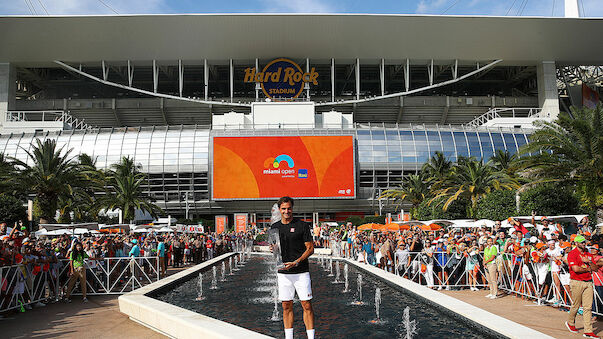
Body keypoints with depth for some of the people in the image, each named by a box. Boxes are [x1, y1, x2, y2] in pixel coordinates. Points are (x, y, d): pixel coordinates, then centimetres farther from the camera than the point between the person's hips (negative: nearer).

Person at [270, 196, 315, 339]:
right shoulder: (274, 227, 9)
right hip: (283, 273, 3)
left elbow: (310, 248, -4)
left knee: (307, 305, -2)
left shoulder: (302, 225, -3)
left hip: (301, 272, -3)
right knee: (286, 306, 8)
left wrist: (296, 262, -16)